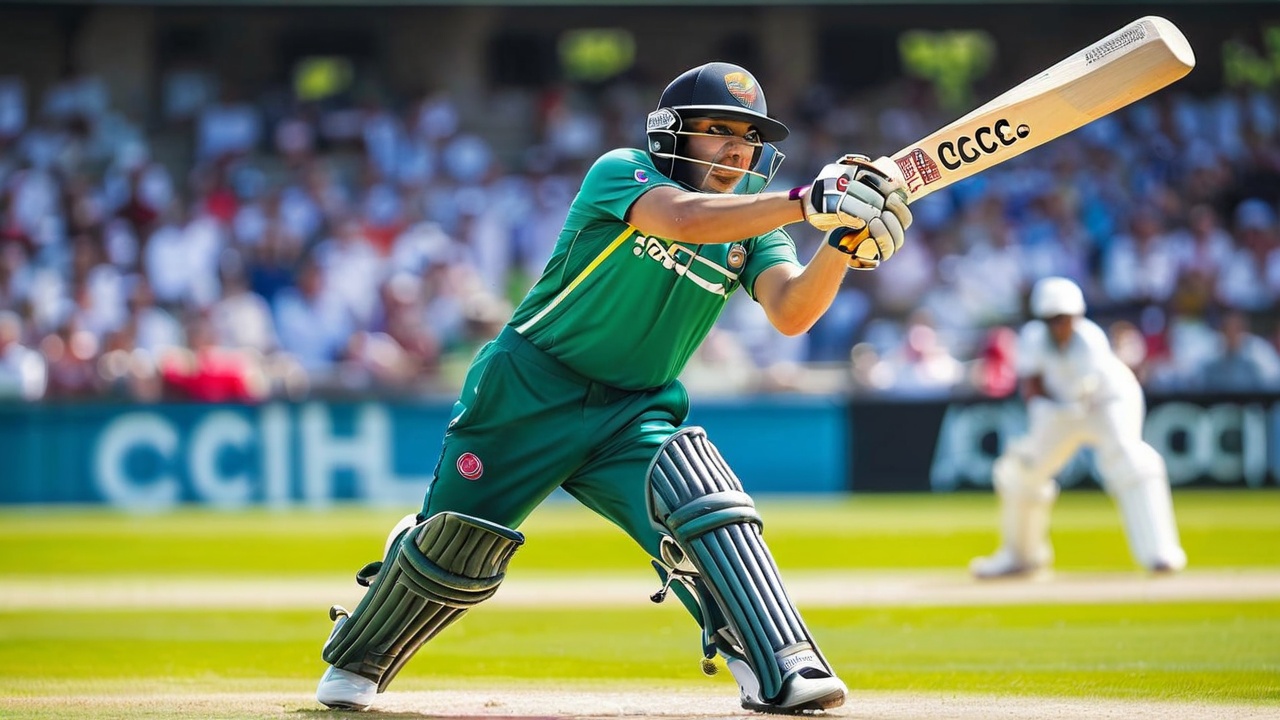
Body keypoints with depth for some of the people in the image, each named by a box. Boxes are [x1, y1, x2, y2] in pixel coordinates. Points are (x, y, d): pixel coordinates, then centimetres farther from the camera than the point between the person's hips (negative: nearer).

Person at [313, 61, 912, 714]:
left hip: (636, 415, 4)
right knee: (456, 548, -1)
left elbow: (791, 312, -13)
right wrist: (809, 202, -41)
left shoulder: (753, 227, 4)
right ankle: (355, 661, 26)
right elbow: (683, 220, -33)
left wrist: (845, 242, -31)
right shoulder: (621, 172, -11)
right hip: (530, 390, -4)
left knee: (705, 506, -25)